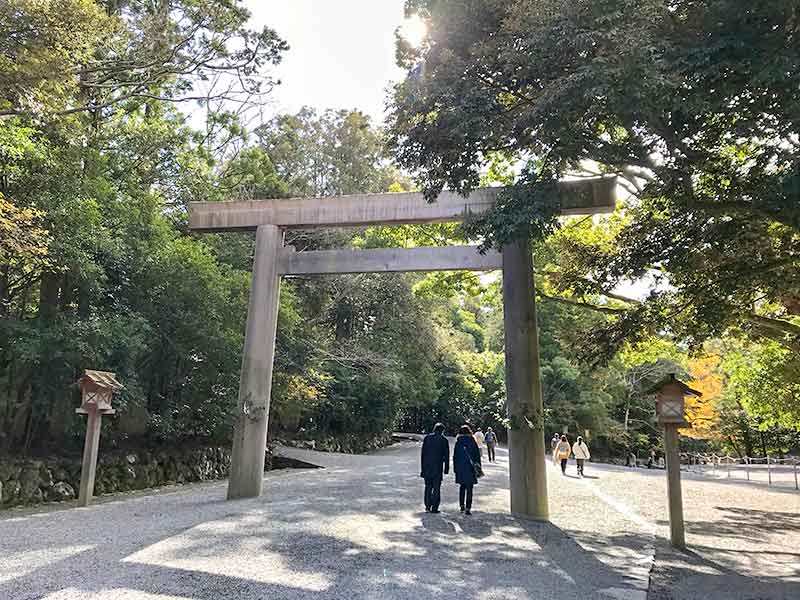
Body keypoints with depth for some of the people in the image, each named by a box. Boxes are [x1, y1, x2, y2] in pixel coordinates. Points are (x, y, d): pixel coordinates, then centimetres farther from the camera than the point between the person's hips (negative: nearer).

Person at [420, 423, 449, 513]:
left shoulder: (427, 438, 4)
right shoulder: (444, 440, -3)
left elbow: (422, 453, 5)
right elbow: (446, 455, -2)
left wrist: (422, 467, 10)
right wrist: (446, 469, 5)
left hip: (426, 466, 3)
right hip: (437, 467, -3)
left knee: (428, 487, 14)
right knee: (436, 488, 4)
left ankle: (427, 506, 14)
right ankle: (434, 508, 2)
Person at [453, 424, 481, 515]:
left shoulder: (458, 442, -1)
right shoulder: (472, 442, -4)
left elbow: (455, 456, 1)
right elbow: (477, 456, -2)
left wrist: (455, 469, 8)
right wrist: (478, 468, 5)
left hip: (460, 468, 2)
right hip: (470, 468, -2)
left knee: (462, 487, 19)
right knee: (469, 488, 3)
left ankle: (462, 506, 21)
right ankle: (468, 508, -3)